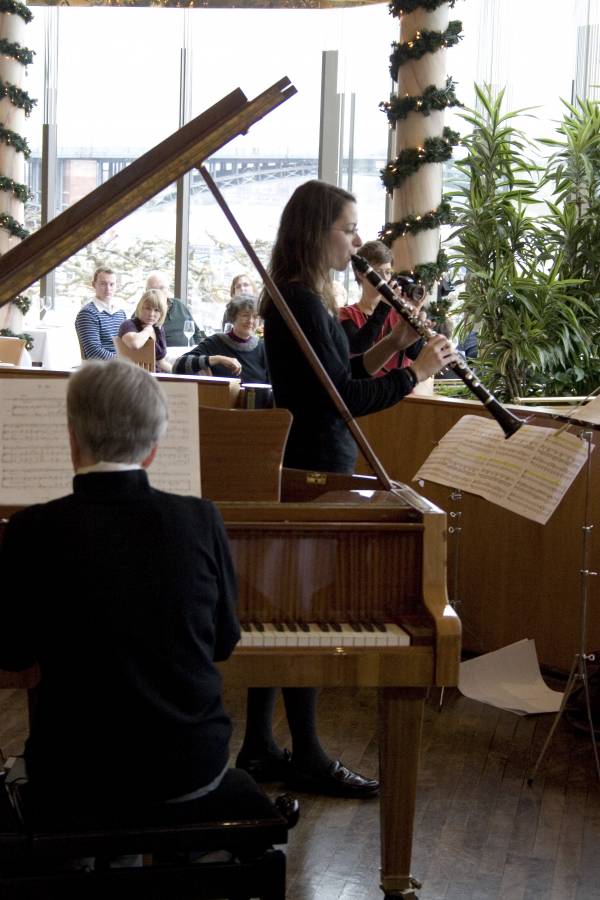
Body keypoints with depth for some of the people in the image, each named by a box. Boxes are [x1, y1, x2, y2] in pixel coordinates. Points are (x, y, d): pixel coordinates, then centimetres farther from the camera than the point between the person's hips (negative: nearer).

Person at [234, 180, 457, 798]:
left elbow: (338, 378, 16)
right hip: (311, 471, -10)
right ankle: (307, 758, 11)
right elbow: (342, 397, -21)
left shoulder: (304, 298, 13)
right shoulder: (299, 301, -18)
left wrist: (393, 344, 6)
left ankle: (259, 748, 20)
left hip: (310, 468, 10)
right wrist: (417, 372, -14)